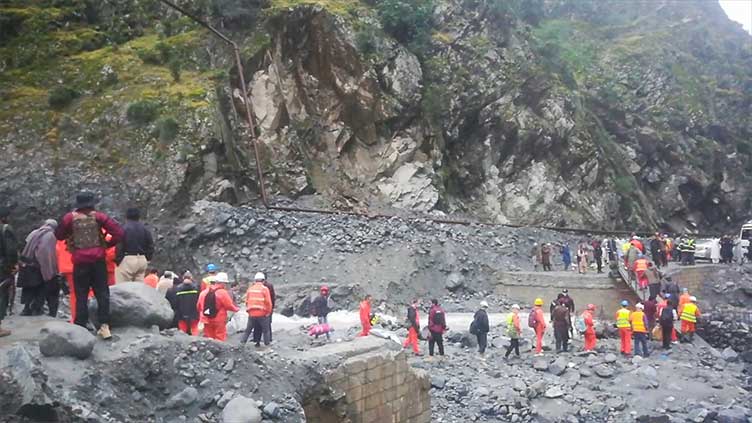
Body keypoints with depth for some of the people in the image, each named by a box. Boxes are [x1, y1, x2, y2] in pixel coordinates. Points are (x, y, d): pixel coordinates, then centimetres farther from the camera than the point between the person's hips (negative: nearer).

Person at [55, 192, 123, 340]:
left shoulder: (70, 217, 1)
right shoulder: (98, 216, 0)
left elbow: (58, 235, 13)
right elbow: (118, 232, -6)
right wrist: (108, 245, 6)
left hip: (80, 262, 0)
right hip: (98, 260, 0)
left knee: (81, 296, 7)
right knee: (102, 293, 6)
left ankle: (81, 327, 7)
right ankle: (104, 326, 1)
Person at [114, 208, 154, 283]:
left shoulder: (124, 228, -7)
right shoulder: (145, 229, 9)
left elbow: (119, 246, -12)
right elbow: (151, 245, 11)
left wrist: (117, 260, -5)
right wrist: (148, 259, 17)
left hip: (127, 259, -6)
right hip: (142, 260, 6)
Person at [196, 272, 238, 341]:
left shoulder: (204, 292, 5)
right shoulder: (223, 293, -14)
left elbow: (198, 306, 10)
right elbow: (229, 306, -11)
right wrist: (236, 309, 9)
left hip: (207, 320, 5)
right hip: (219, 321, -5)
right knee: (220, 341, 2)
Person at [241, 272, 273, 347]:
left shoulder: (250, 289, 5)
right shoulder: (265, 289, -7)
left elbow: (247, 301, 8)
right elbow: (268, 302, -9)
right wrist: (268, 311, 3)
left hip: (251, 313, 3)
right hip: (262, 313, -3)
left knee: (248, 329, 15)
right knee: (266, 330, 10)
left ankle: (242, 342, 14)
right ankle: (267, 343, 11)